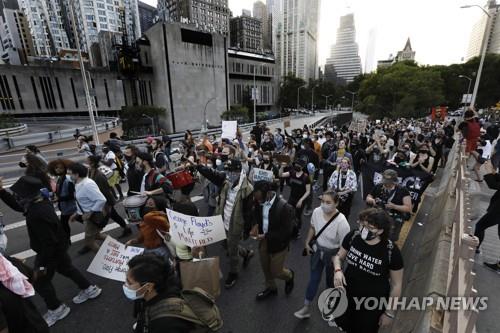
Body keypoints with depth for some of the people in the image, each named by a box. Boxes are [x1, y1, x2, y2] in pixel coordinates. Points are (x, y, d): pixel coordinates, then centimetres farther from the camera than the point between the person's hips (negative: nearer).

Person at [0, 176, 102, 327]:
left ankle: (57, 309, 31)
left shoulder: (37, 215, -36)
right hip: (59, 247, 9)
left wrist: (42, 265, -21)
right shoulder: (41, 201, -9)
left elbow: (48, 243, -31)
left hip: (50, 251, -9)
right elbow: (17, 205, 13)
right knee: (66, 268, 25)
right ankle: (89, 289, 40)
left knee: (40, 280, 11)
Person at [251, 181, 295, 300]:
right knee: (265, 268, 23)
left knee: (276, 272, 12)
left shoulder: (285, 207, -30)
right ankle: (271, 288, 51)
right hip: (264, 241, 6)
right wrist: (256, 225, -12)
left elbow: (286, 232, -25)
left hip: (278, 244, -6)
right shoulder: (260, 201, -12)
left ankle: (289, 276, 47)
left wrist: (266, 236, -26)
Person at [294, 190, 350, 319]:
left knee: (331, 279, 24)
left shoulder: (341, 221, -34)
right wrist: (307, 243, 7)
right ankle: (306, 308, 33)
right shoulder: (317, 211, -20)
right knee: (313, 278, 16)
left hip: (332, 253, -3)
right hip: (317, 249, 3)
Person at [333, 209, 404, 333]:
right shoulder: (353, 236, -19)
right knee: (342, 322, 27)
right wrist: (337, 270, -22)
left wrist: (389, 313, -2)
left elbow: (396, 285, -11)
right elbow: (339, 256, -1)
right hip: (347, 294, 3)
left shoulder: (391, 252, -26)